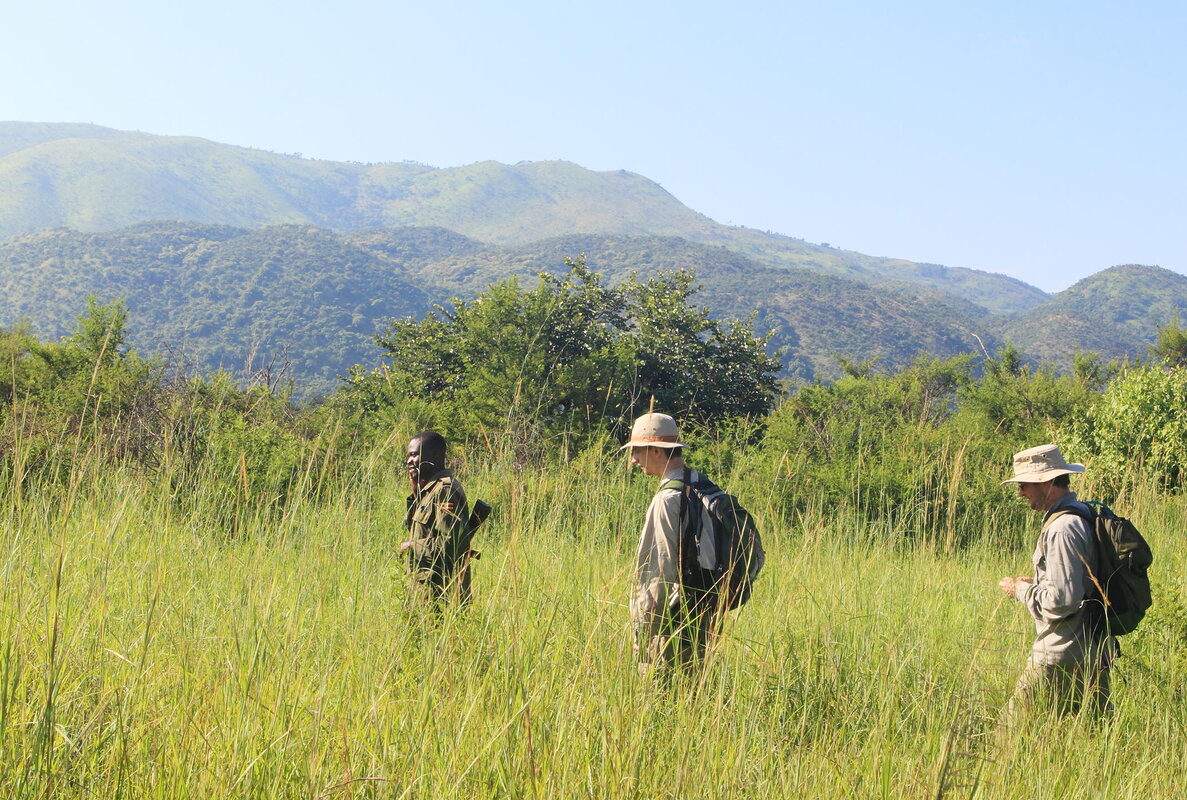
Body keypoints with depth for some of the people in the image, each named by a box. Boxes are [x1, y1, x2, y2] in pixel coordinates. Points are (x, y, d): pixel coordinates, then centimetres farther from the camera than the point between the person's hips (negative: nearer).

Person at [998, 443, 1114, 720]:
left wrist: (1021, 590, -8)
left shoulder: (1062, 529, -19)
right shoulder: (1084, 516, 13)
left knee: (1017, 720, -5)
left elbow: (1062, 600, -23)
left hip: (1061, 656, -10)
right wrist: (1037, 584, 14)